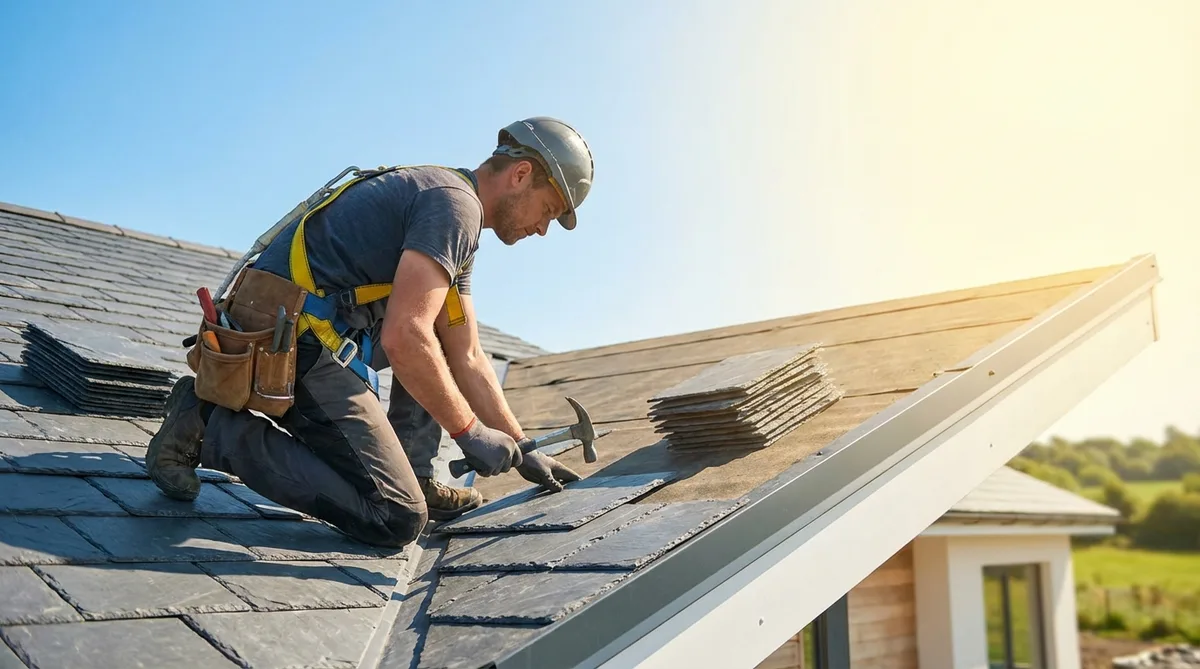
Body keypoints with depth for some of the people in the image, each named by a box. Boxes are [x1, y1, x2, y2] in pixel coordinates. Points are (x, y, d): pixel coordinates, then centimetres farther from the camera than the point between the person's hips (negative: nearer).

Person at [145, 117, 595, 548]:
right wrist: (470, 433, -13)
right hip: (291, 346, -10)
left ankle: (415, 478, 12)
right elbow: (403, 339, -24)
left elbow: (467, 359, 19)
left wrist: (521, 451, 17)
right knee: (397, 520, -8)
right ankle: (216, 429, -5)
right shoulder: (455, 203, -12)